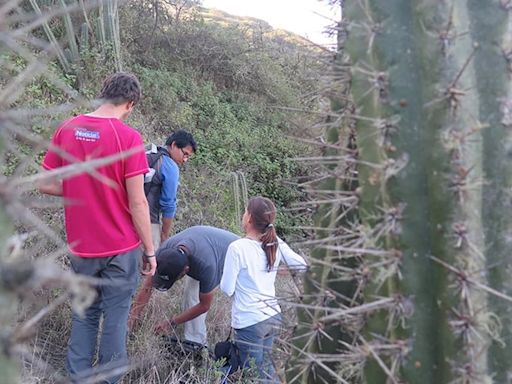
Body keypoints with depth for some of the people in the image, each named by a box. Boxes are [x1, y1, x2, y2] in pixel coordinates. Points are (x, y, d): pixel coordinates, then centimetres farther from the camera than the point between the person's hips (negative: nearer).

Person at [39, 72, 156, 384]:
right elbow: (137, 203, -15)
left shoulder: (66, 130, -1)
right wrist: (150, 250, -5)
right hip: (121, 247, -4)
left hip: (81, 247, 4)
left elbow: (46, 185, 3)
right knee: (115, 317, 11)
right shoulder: (128, 137, -15)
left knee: (84, 313, 20)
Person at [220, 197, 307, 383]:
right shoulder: (276, 243, -3)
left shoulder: (237, 247, -18)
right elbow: (301, 265, 10)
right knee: (265, 366, 24)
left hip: (249, 321, -6)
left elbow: (227, 289, -13)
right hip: (273, 316, 6)